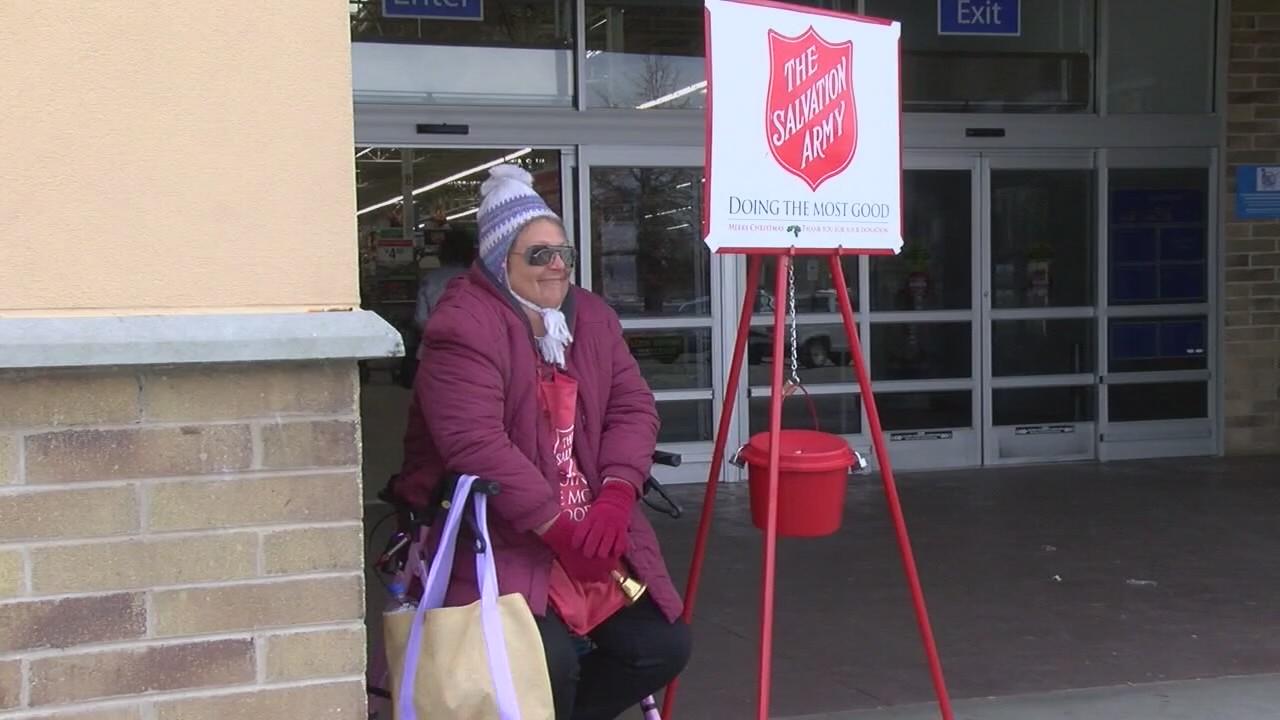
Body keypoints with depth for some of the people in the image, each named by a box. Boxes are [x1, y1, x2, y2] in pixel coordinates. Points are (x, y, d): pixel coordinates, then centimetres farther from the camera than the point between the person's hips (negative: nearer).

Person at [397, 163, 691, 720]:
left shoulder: (593, 317, 10)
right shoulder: (463, 326, -15)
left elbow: (633, 408, 3)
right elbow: (476, 444, -25)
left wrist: (615, 497, -16)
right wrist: (557, 528, -25)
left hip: (591, 529, 7)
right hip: (497, 539, -7)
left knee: (664, 645, -2)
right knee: (549, 664, -25)